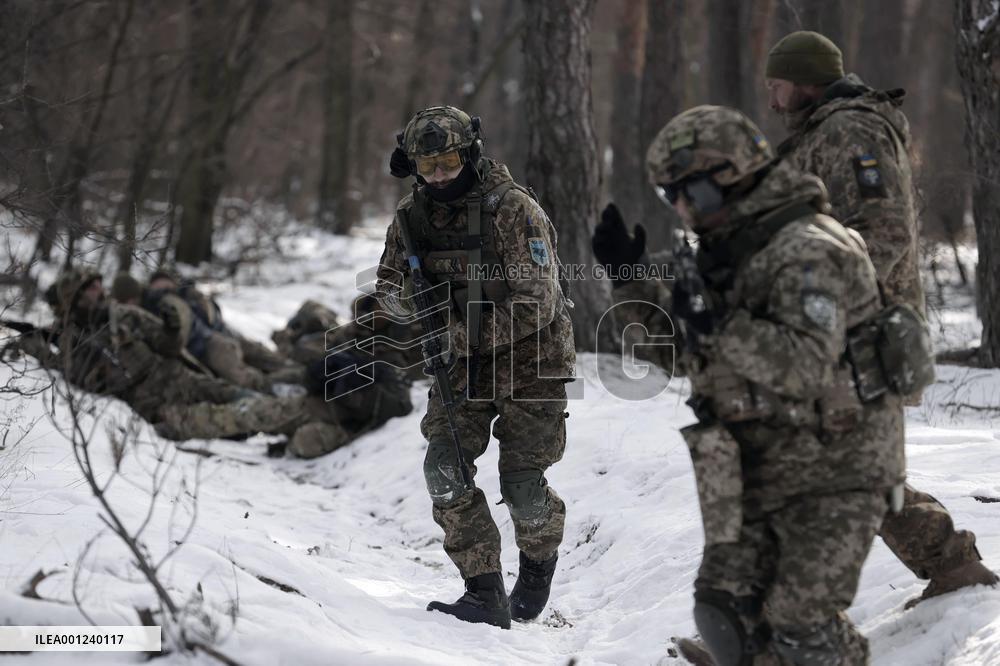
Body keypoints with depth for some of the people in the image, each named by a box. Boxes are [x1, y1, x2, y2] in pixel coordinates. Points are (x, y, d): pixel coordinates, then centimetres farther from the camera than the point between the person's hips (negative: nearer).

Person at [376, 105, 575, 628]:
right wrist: (406, 297, -16)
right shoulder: (412, 216, -2)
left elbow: (536, 303, -24)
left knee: (521, 485, -6)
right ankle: (486, 595, -7)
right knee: (445, 468, -14)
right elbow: (387, 283, 8)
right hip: (462, 361, 5)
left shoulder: (513, 209, -20)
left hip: (527, 355, -5)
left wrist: (465, 335, -27)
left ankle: (539, 557, 30)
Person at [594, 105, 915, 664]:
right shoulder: (726, 253, 10)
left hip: (833, 473, -9)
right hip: (756, 471, 9)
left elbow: (808, 366, -30)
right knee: (725, 606, 5)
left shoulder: (806, 251, -19)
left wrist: (718, 324, -32)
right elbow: (674, 351, 19)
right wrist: (632, 277, 8)